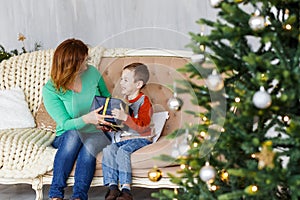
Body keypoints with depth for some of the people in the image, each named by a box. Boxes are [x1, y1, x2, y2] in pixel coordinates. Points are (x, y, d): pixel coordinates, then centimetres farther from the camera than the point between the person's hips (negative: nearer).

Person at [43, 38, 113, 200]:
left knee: (89, 145, -34)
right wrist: (87, 119, -36)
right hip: (66, 138, -1)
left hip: (97, 134, 2)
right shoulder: (50, 90, -12)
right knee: (73, 134, -37)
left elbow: (107, 97, 17)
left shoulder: (92, 72, -1)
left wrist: (110, 116, -3)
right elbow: (65, 123, -17)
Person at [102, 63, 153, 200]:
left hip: (140, 138, -6)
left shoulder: (144, 101, -6)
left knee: (122, 151, -32)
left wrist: (125, 117, -35)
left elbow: (142, 126, -22)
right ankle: (112, 187, -27)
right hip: (122, 137, 6)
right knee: (108, 149, -23)